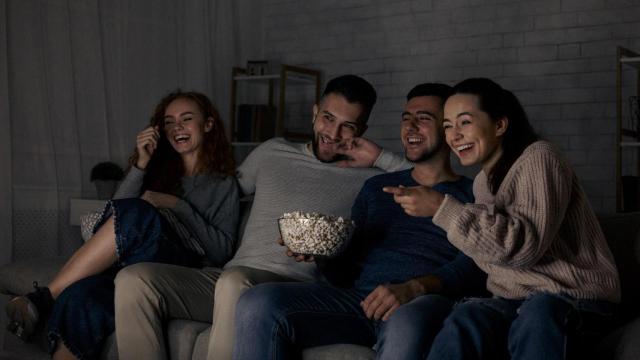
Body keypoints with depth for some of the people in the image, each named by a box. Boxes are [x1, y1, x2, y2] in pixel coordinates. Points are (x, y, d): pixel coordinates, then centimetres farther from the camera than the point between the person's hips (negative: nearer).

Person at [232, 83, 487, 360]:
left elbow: (472, 267, -5)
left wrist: (414, 288, -23)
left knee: (404, 325, -43)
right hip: (358, 295, 5)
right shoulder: (376, 188, 27)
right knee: (257, 305, -21)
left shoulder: (471, 195, 13)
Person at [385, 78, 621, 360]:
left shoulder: (538, 159, -9)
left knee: (539, 312, -40)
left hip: (576, 297, -5)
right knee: (465, 319, -29)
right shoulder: (482, 182, 15)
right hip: (516, 301, 5)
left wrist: (442, 208, -24)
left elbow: (525, 245, -23)